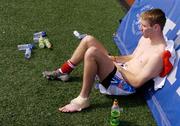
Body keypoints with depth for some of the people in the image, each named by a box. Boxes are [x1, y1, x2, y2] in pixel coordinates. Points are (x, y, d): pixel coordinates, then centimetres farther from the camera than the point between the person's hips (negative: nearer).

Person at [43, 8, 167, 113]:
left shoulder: (159, 52, -23)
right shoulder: (145, 38, 7)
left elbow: (137, 82, -24)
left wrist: (119, 67, -13)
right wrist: (114, 59, 5)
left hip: (125, 83, -10)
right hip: (120, 70, 10)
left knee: (92, 52, -31)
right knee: (88, 40, 2)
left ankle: (83, 100, -18)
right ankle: (63, 72, 16)